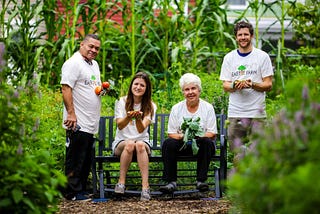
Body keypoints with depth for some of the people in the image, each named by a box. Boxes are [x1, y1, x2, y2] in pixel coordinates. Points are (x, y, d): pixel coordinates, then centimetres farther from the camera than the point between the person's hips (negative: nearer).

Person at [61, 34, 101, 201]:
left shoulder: (94, 65, 20)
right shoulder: (73, 63, -10)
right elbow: (66, 88, -17)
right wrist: (71, 113, -23)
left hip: (90, 124, 9)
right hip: (77, 123, -9)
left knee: (86, 160, 12)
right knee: (75, 159, -5)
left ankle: (81, 189, 19)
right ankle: (72, 192, -1)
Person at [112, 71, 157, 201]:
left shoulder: (150, 106, 1)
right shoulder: (121, 102, 2)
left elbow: (141, 129, -14)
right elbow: (119, 126, -11)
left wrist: (138, 119, -37)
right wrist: (128, 117, -34)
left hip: (142, 142, 0)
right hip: (121, 142, 0)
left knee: (140, 145, -36)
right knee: (129, 144, -36)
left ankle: (145, 186, -42)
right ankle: (121, 182, -30)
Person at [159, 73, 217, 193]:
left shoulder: (208, 108, 3)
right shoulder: (176, 108, 8)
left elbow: (212, 133, -3)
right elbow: (171, 133, 4)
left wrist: (197, 137, -22)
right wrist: (182, 137, -19)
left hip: (200, 146, -1)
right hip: (182, 146, 1)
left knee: (207, 142, -34)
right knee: (168, 143, -27)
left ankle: (201, 180, -28)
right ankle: (171, 182, -27)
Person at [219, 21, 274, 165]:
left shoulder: (262, 57, 4)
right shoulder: (229, 58, 12)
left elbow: (268, 85, 2)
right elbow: (225, 86, 10)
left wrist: (252, 85, -17)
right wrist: (235, 85, -13)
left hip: (257, 112, -2)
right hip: (235, 113, 2)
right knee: (237, 153, 1)